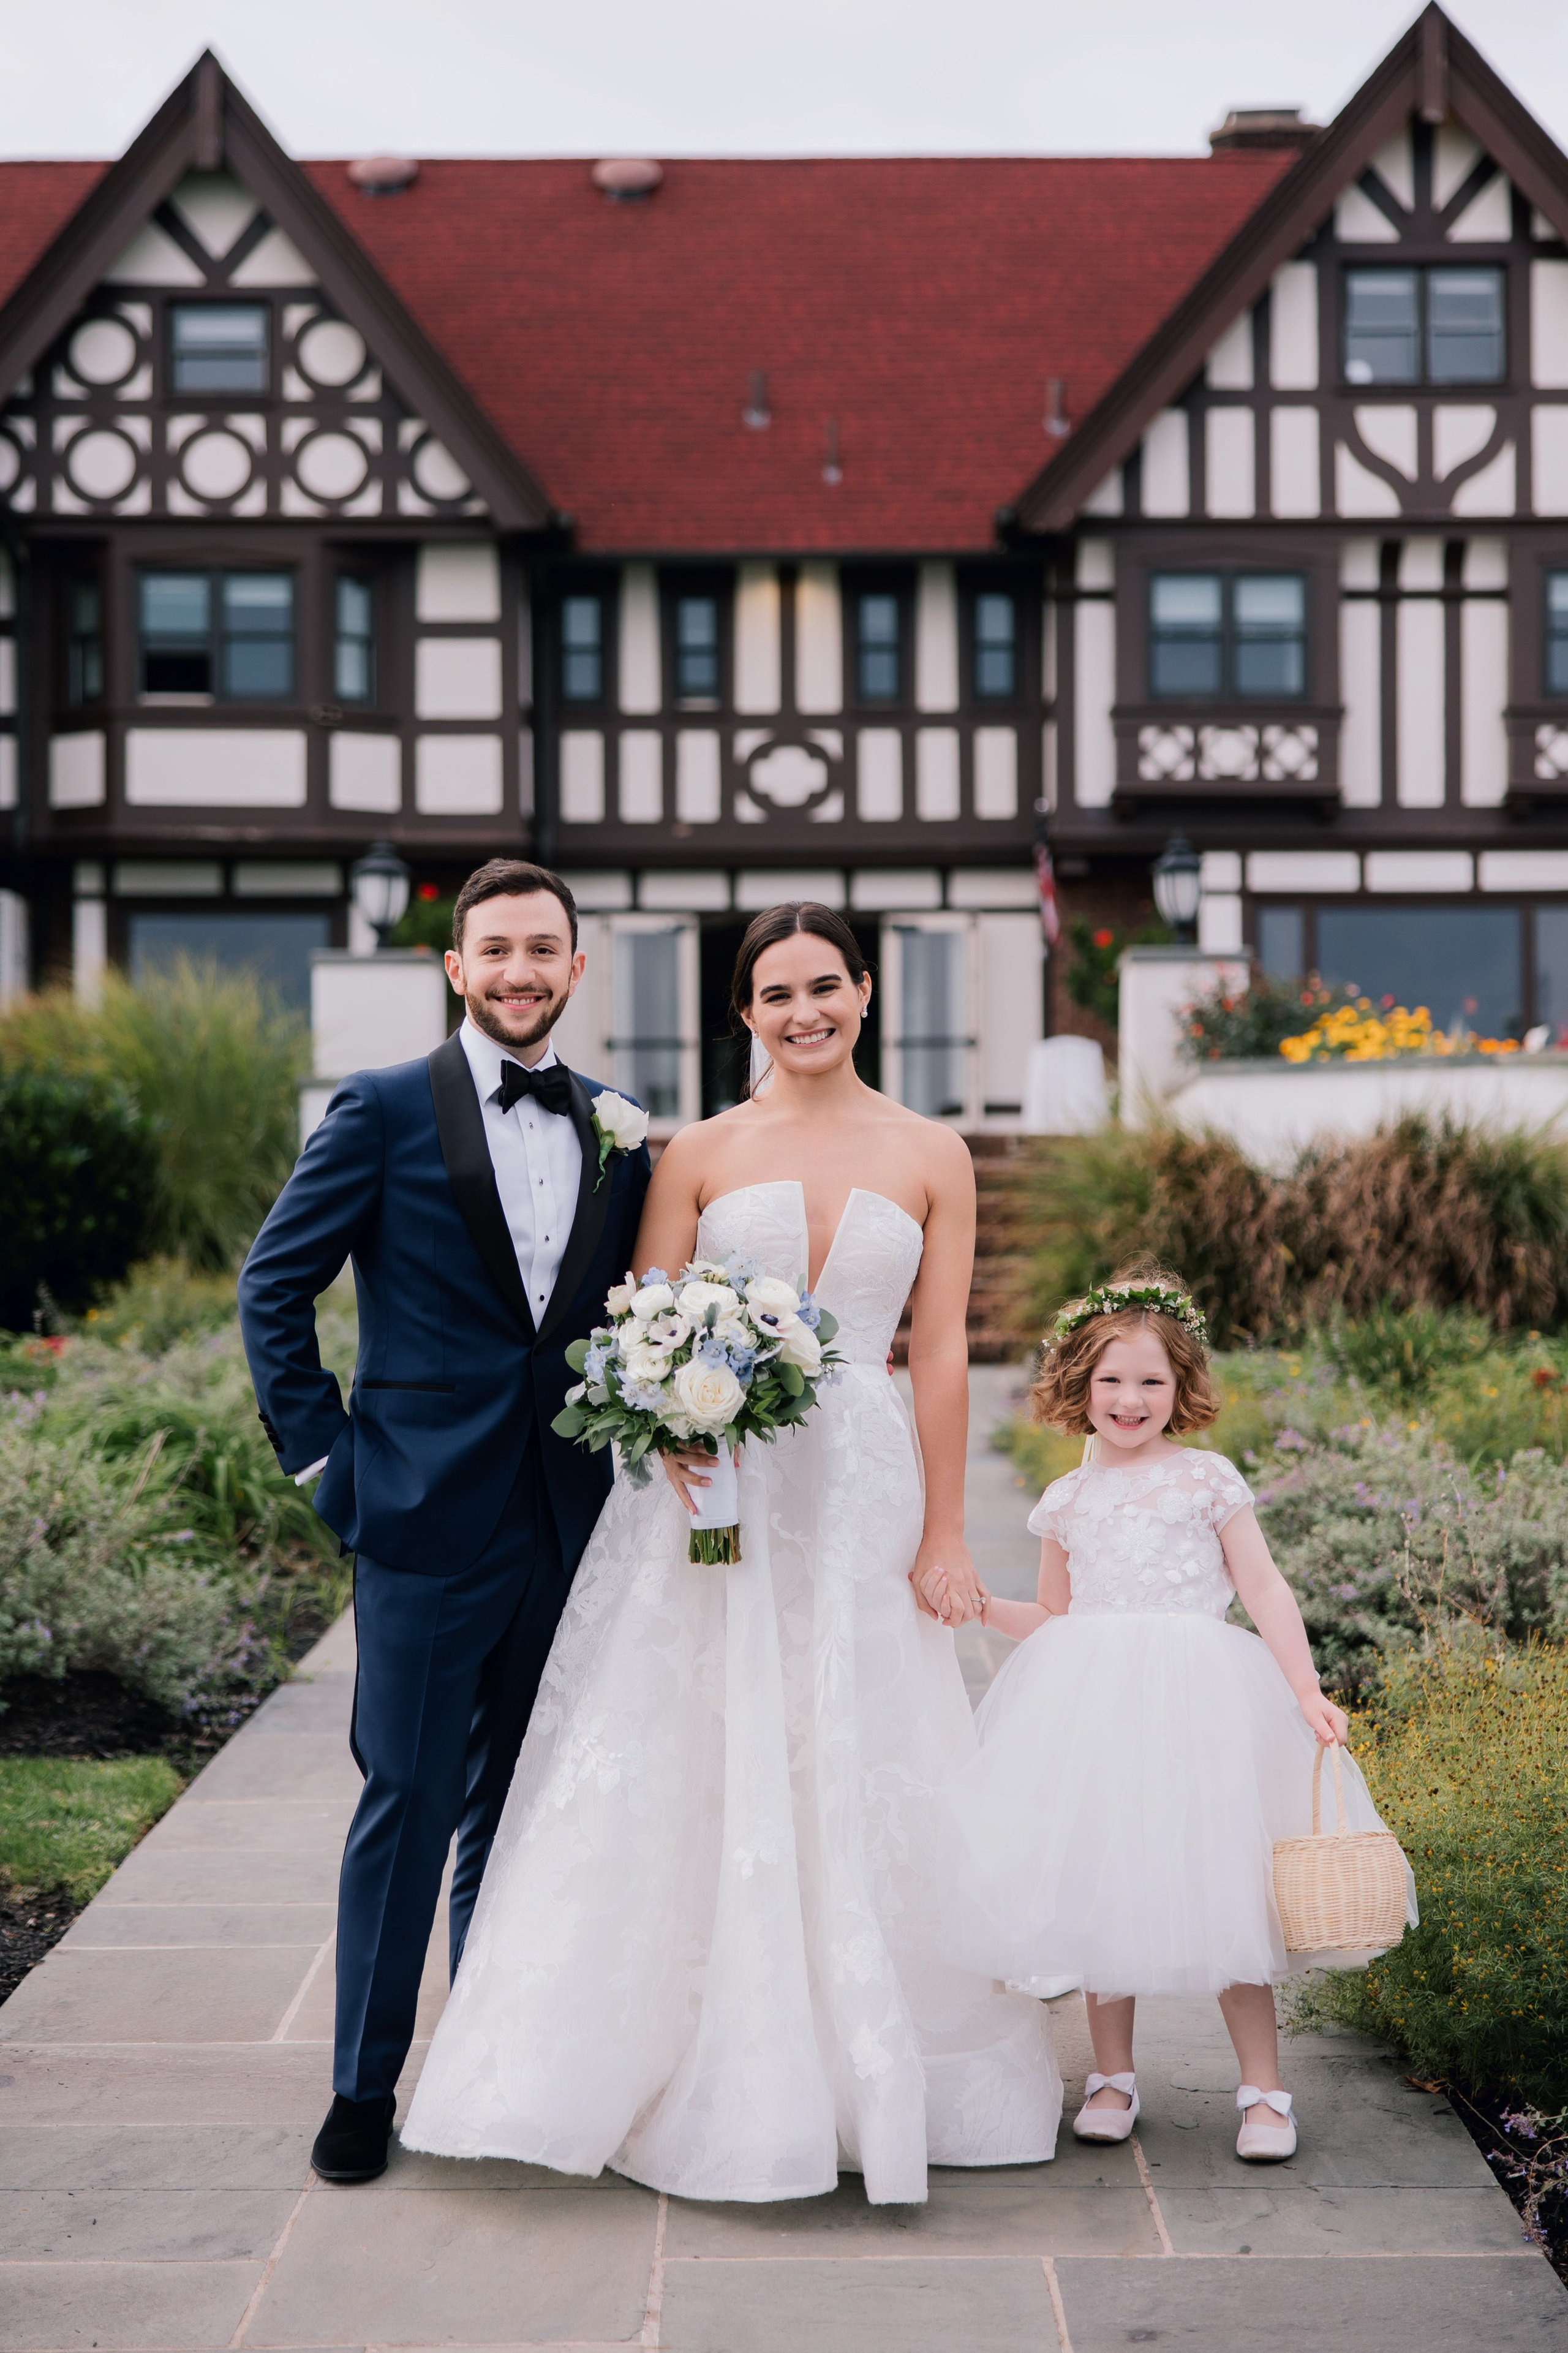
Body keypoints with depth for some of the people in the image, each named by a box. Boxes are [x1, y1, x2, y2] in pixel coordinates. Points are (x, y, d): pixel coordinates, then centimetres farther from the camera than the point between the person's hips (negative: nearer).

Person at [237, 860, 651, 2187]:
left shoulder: (616, 1134, 8)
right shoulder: (385, 1111, -3)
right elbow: (275, 1288, -1)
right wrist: (323, 1455, -5)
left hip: (568, 1527, 4)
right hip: (427, 1521, -4)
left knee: (521, 1812, 13)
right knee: (405, 1806, 2)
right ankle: (365, 2087, 15)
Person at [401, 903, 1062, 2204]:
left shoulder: (931, 1157, 4)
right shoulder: (700, 1153, 4)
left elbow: (942, 1354, 3)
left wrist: (944, 1536, 0)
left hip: (858, 1491, 0)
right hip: (707, 1484, 0)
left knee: (850, 1779, 5)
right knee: (686, 1768, 0)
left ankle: (860, 2072, 20)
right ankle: (701, 2067, 13)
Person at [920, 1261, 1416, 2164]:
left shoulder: (1208, 1480, 3)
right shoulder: (1068, 1499, 12)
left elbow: (1265, 1591, 0)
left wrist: (1308, 1692, -10)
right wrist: (977, 1605, 7)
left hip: (1196, 1705, -3)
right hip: (1093, 1705, 3)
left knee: (1219, 1892, -4)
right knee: (1101, 1888, 5)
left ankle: (1264, 2088, 7)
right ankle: (1113, 2076, 20)